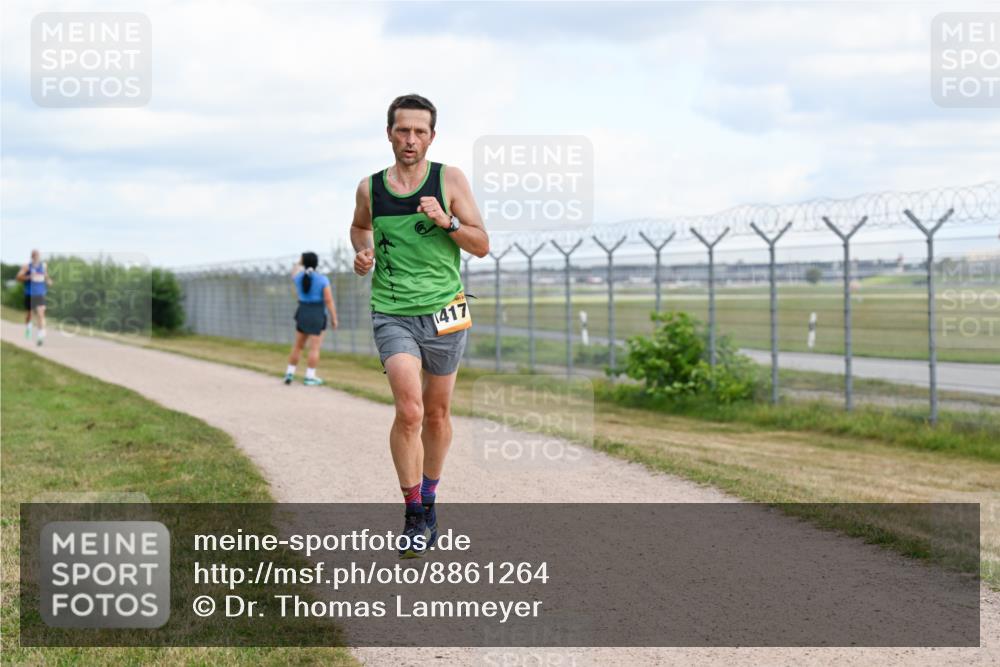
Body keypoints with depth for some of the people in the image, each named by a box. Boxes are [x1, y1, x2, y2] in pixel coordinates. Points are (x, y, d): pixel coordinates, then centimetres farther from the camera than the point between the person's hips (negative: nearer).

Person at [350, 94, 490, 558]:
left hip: (443, 311, 1)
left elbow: (482, 245, -3)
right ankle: (413, 516, -7)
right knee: (409, 411, -18)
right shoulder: (370, 188, 3)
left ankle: (428, 500, 34)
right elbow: (359, 227, 24)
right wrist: (362, 254, 4)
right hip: (392, 314, -1)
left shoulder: (450, 180, -2)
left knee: (436, 413, 12)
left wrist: (446, 222, -19)